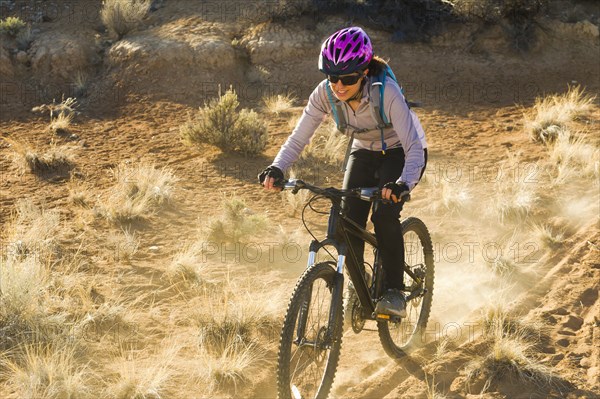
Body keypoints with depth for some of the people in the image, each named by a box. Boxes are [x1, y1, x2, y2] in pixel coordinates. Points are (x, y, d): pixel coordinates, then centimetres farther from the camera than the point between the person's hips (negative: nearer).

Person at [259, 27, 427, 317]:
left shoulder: (387, 92, -35)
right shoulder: (325, 93, -23)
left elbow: (414, 148, -40)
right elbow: (298, 138, -18)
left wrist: (403, 184, -58)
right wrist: (276, 169, -37)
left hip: (400, 154, -4)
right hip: (364, 154, 4)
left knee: (384, 214, -26)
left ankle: (394, 293, -12)